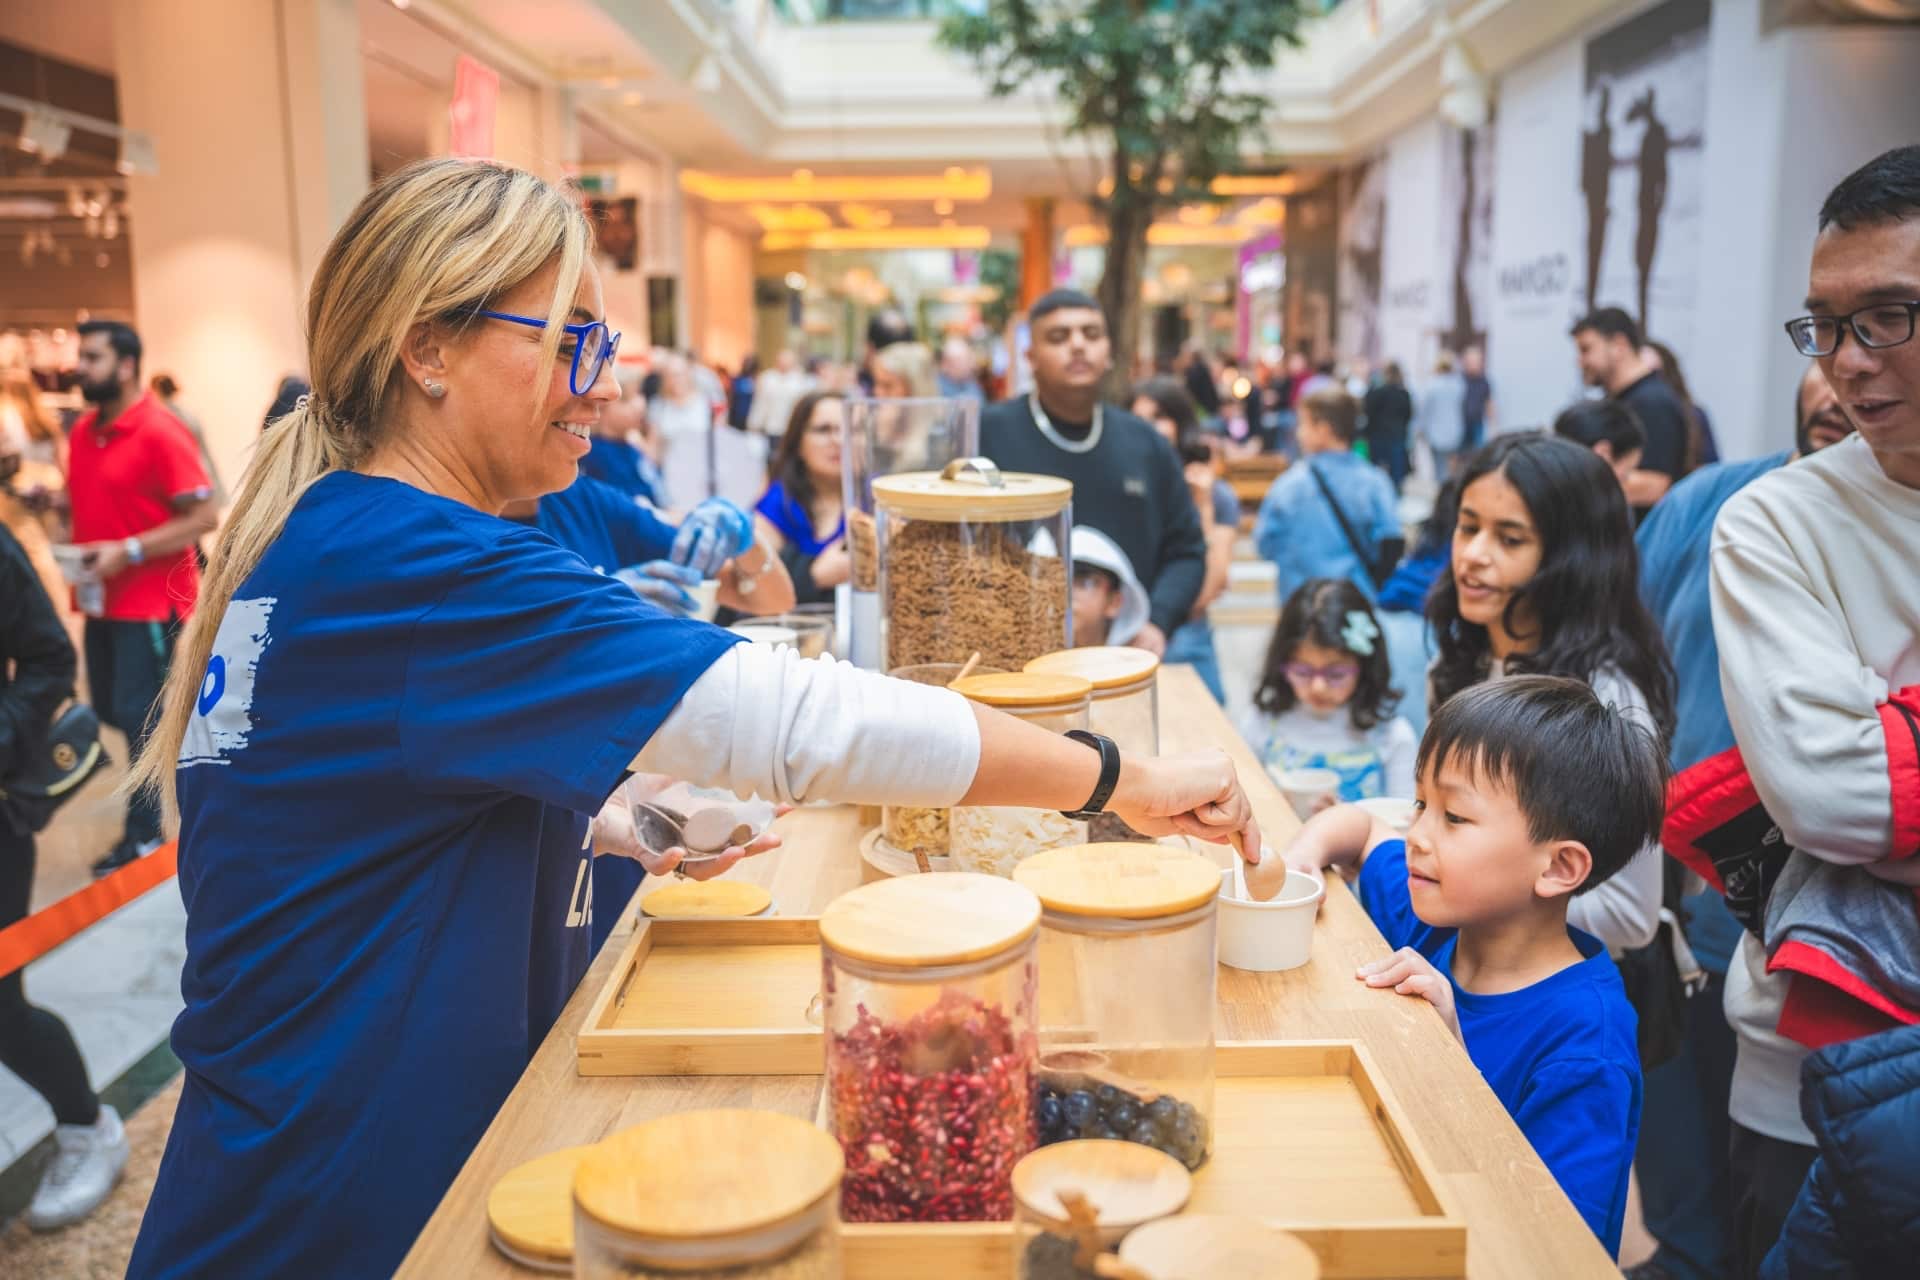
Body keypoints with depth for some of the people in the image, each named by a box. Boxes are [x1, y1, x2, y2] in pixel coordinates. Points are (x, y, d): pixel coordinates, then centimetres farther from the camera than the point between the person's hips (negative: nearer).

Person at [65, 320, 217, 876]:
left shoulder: (160, 432, -15)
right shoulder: (84, 429, 9)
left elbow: (203, 517, -18)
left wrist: (127, 552, -23)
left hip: (151, 601, -8)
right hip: (102, 598, 8)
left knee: (139, 716, -2)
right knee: (109, 708, 15)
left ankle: (144, 834, 10)